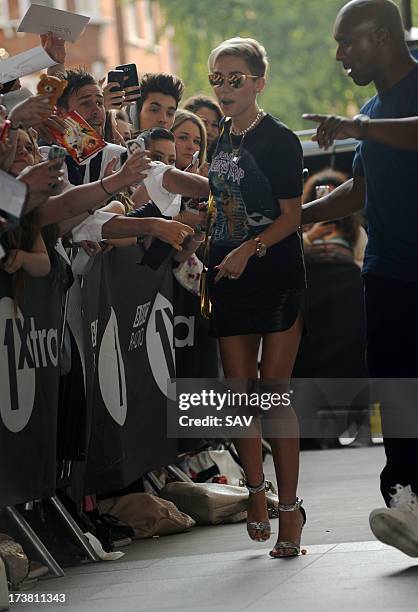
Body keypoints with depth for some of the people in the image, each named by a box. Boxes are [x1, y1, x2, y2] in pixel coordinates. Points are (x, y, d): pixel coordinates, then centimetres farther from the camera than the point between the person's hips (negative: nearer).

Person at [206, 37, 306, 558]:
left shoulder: (279, 140, -6)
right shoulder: (222, 141, 13)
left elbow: (290, 217, -10)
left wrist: (249, 250, -24)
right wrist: (210, 270, 14)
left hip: (277, 277, -6)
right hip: (231, 279, 6)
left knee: (274, 393, -8)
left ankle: (289, 506, -4)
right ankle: (255, 490, 17)